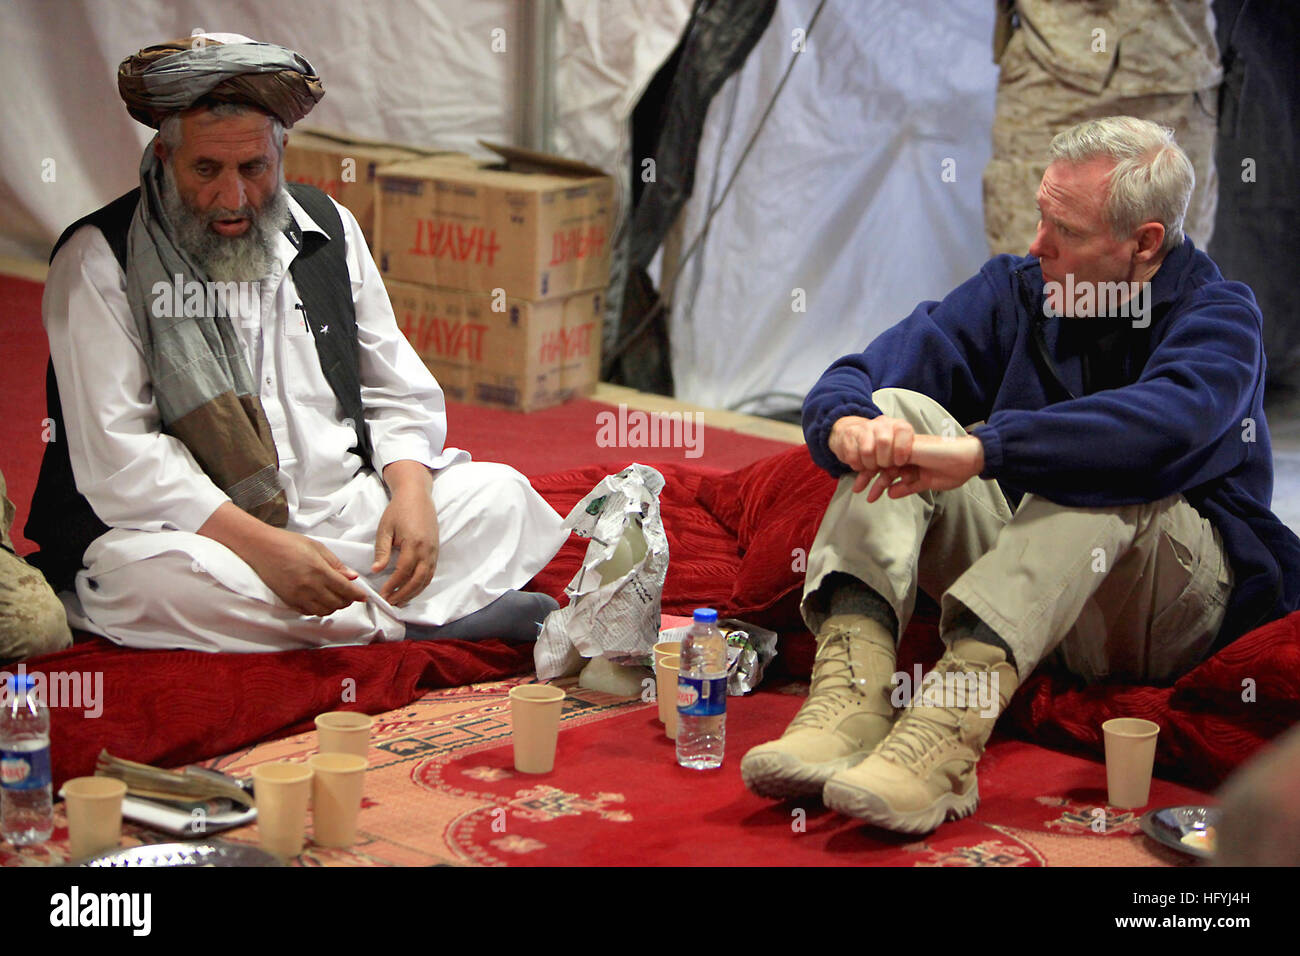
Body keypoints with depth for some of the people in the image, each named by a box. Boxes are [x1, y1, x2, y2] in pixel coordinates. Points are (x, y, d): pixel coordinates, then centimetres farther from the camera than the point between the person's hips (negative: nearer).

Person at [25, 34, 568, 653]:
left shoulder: (328, 230, 10)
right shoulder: (98, 261, -6)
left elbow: (400, 394, 14)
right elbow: (117, 455, -15)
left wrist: (410, 491, -9)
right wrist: (260, 545, -26)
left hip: (340, 510, 5)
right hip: (182, 529, -5)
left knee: (501, 496, -6)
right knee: (157, 578, -38)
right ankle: (431, 619, -27)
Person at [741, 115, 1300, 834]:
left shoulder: (1218, 315, -10)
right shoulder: (1016, 289, 5)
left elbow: (1165, 427, -35)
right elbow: (853, 380, -4)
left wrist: (982, 449, -43)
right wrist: (847, 423, -30)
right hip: (1022, 575, 5)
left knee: (1107, 474, -35)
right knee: (898, 412, -13)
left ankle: (949, 722, -52)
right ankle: (851, 694, -36)